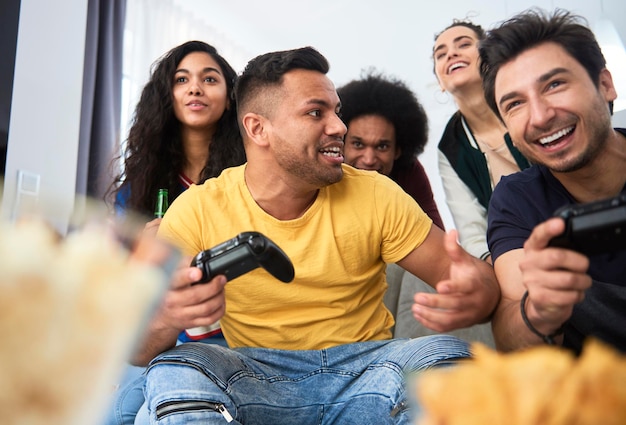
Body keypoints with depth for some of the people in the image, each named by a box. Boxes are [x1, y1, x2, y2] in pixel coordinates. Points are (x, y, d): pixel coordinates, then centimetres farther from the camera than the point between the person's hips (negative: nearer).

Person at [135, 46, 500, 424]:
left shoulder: (377, 197, -5)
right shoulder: (198, 210, -8)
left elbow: (472, 274, -3)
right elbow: (139, 348, -10)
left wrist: (475, 294, -30)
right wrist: (165, 319, -37)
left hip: (366, 372, 2)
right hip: (255, 382, -1)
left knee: (448, 355, -26)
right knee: (174, 369, -29)